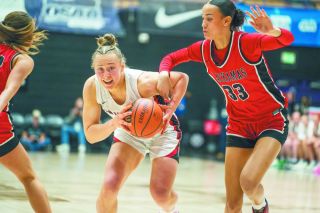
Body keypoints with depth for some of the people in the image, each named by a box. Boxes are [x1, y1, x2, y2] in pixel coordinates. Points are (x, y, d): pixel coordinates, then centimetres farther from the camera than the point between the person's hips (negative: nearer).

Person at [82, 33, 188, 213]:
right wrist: (114, 123, -43)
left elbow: (182, 78, -20)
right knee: (109, 188, -17)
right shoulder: (92, 87, -27)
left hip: (162, 131, -2)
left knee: (160, 195, -5)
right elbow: (90, 135, -23)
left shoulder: (143, 82, -36)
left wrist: (170, 110, -33)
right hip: (129, 133, 2)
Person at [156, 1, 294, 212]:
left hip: (272, 121, -5)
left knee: (248, 181, -25)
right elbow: (170, 58, 8)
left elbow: (287, 39, -36)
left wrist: (273, 31, -59)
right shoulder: (204, 49, -6)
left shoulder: (246, 42, -22)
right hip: (239, 124, 5)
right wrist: (164, 75, -14)